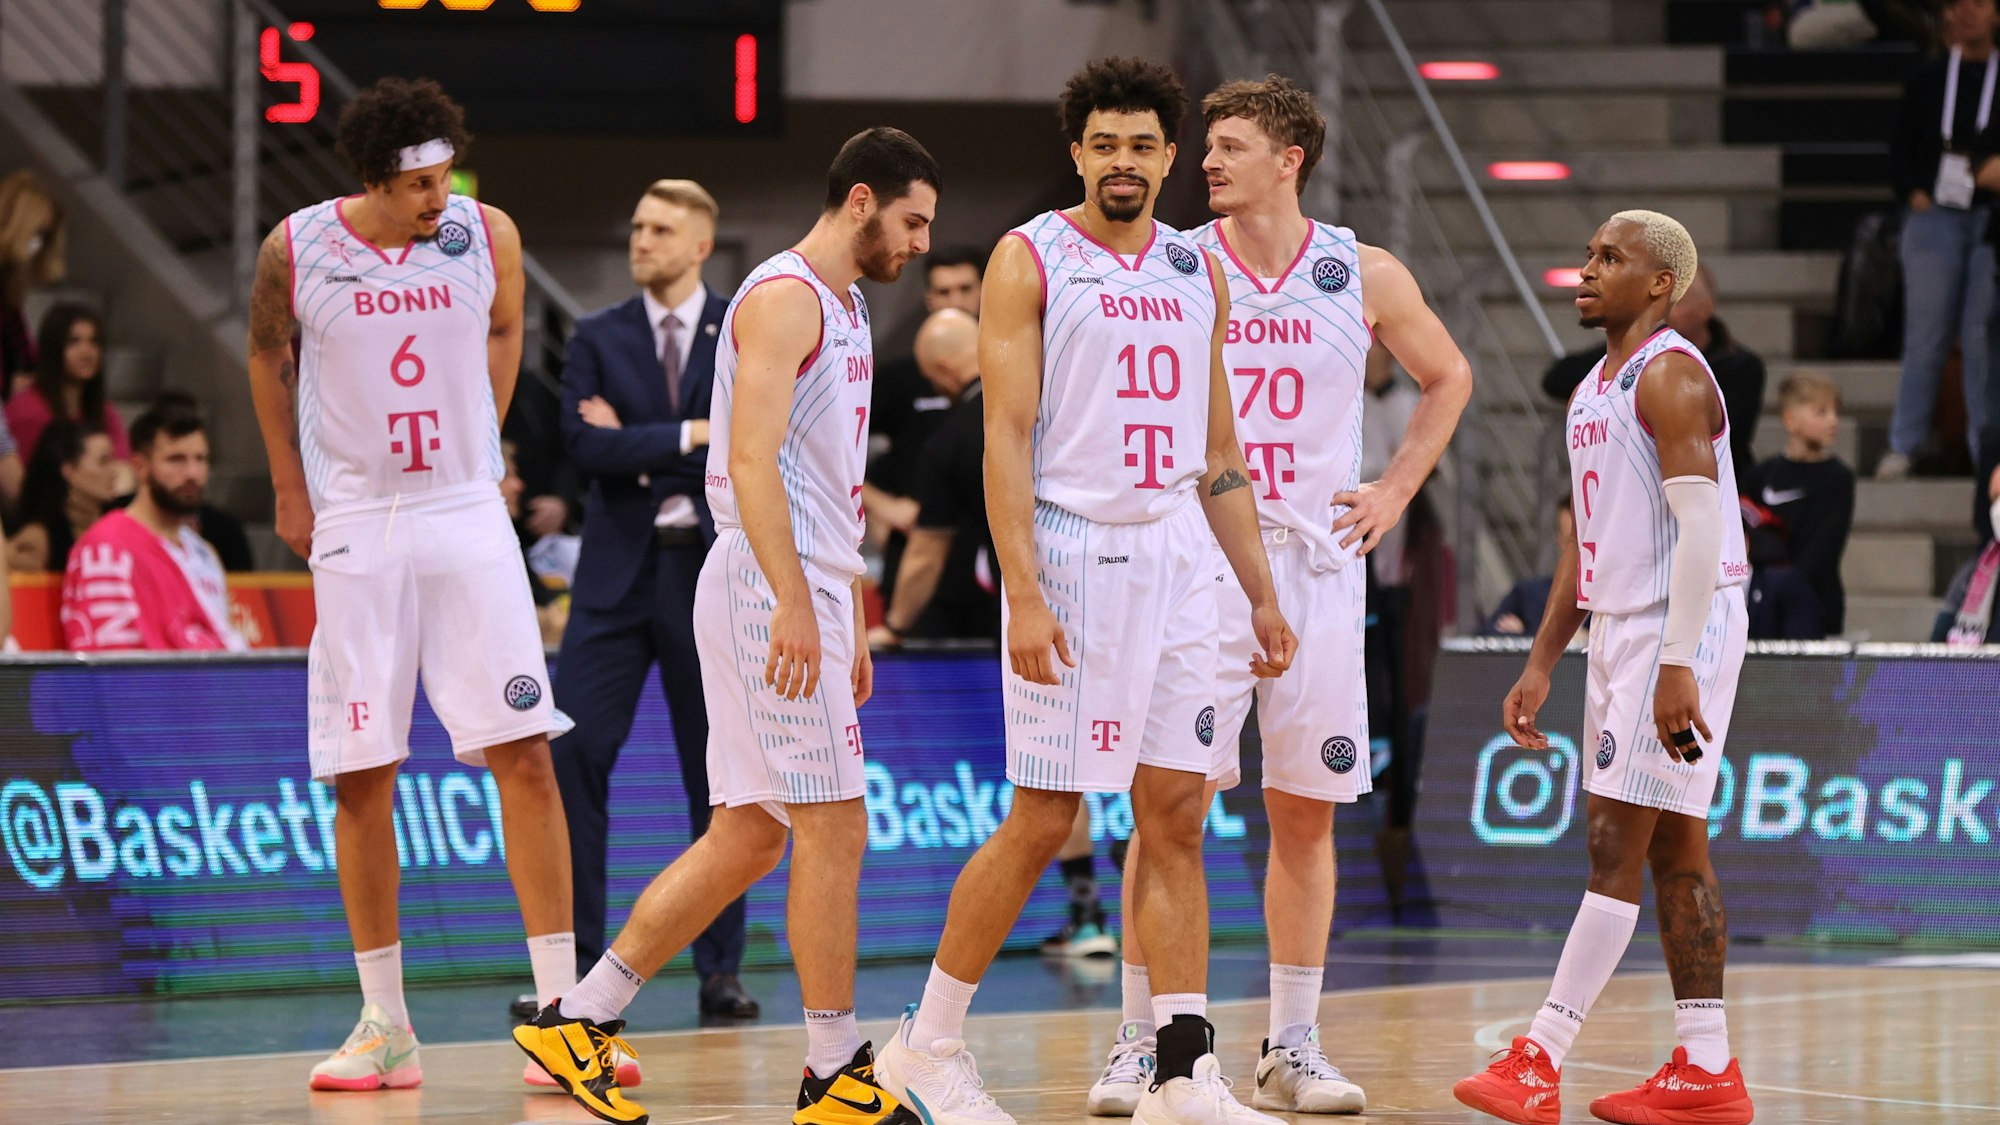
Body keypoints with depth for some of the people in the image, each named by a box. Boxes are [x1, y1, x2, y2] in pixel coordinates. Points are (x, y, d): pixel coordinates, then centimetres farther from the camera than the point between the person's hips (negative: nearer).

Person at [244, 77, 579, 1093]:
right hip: (353, 528, -1)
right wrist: (290, 489, 11)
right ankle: (385, 1028, 10)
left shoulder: (489, 237, -4)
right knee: (360, 775, 1)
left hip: (467, 518, 1)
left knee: (524, 753, -8)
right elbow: (268, 359, 12)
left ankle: (558, 1012, -5)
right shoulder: (297, 249, -7)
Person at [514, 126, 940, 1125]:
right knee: (834, 828, -7)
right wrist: (796, 605, -28)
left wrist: (851, 620, 25)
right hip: (772, 592, -10)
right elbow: (752, 461, -21)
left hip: (805, 592, 10)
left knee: (745, 837, 9)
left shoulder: (843, 310, 20)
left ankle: (578, 1020, 12)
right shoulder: (783, 298, -12)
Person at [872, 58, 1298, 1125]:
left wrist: (1262, 594, 14)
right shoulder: (1030, 260, -4)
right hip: (1070, 551, -6)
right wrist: (1022, 594, -18)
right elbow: (1007, 436, -10)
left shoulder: (1195, 273, 14)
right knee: (1043, 818, -4)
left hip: (1177, 558, 6)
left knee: (1176, 815, 2)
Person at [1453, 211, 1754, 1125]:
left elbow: (1700, 527, -21)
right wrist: (1541, 664, 19)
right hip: (1620, 630, 10)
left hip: (1678, 628, -10)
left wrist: (1677, 667, -26)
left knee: (1617, 845, -10)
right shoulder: (1596, 389, 17)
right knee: (1673, 851, 8)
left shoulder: (1669, 375, -13)